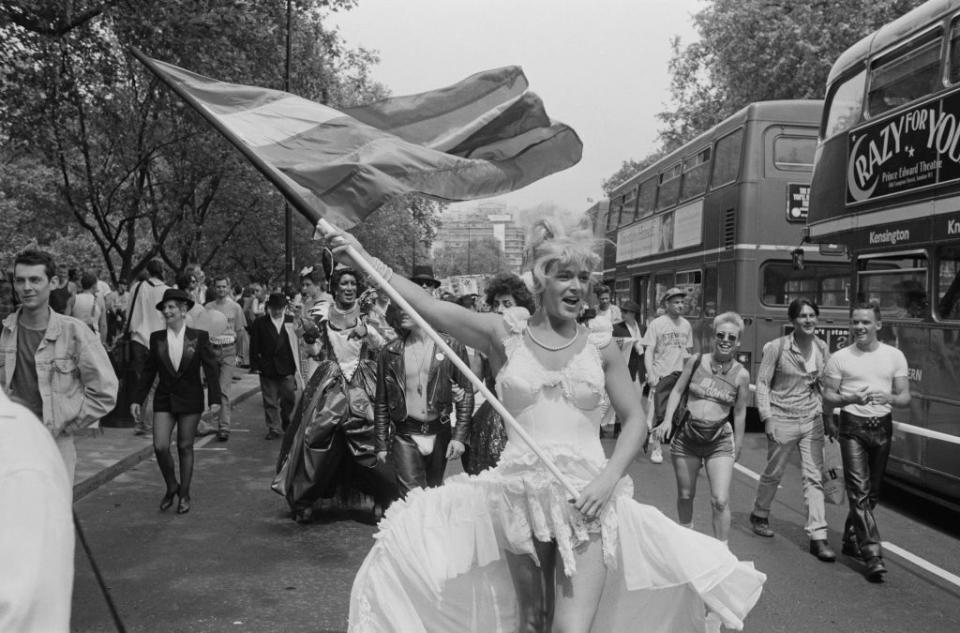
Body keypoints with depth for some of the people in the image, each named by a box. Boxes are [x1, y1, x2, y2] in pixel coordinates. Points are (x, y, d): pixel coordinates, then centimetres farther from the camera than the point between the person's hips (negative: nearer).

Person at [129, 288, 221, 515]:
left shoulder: (199, 337, -4)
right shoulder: (157, 338, 2)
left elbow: (211, 368, -3)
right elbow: (148, 371, 7)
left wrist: (215, 398, -10)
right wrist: (137, 400, 3)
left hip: (190, 400, -2)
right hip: (164, 400, 2)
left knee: (185, 447, 6)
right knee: (160, 446, -8)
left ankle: (184, 494, 22)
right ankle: (171, 486, 18)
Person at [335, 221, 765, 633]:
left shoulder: (600, 347, 3)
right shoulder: (506, 334, 0)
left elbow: (634, 420, 7)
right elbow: (429, 308, -6)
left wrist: (609, 478, -9)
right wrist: (364, 259, -11)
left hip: (587, 499, 0)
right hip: (520, 495, 0)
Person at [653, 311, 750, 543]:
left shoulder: (741, 375, -4)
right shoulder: (696, 362, -2)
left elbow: (740, 413, 4)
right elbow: (678, 390, 7)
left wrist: (737, 448, 11)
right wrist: (667, 419, -6)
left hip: (719, 440, -2)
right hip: (687, 436, 2)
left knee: (720, 501, -11)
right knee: (685, 495, 14)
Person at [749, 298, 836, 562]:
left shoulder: (822, 348, 3)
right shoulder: (777, 347, -10)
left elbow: (824, 384, 13)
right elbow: (762, 384, -7)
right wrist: (767, 417, -12)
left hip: (813, 421, 3)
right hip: (783, 420, -3)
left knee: (814, 477, -1)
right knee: (773, 473, 13)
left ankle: (818, 536, 3)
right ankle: (759, 515, 38)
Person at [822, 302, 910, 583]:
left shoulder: (894, 356, 4)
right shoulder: (839, 358, -2)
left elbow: (905, 397, 4)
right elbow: (828, 396, 0)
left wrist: (888, 398, -18)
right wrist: (851, 399, -19)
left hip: (882, 426, 3)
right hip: (853, 426, -3)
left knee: (871, 492, 13)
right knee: (860, 491, -10)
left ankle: (852, 540, 31)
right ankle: (873, 555, -11)